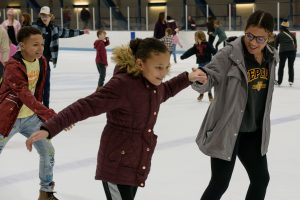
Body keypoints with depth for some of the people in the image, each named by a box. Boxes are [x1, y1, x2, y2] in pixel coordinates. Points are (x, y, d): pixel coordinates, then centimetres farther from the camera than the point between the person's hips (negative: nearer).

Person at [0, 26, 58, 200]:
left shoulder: (42, 62, -3)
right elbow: (26, 97, -35)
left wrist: (40, 113, 15)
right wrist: (51, 116, -42)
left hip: (31, 117, 7)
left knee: (48, 152, 8)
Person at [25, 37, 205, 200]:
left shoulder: (153, 83, 1)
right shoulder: (122, 85, -25)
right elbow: (85, 107, -29)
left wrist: (188, 78, 15)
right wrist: (48, 129, -37)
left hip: (137, 165, 9)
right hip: (117, 166, -8)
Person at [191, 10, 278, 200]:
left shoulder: (271, 57, 1)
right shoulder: (230, 54, -19)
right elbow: (210, 76, -24)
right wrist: (200, 79, -48)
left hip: (254, 132, 7)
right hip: (227, 130, -7)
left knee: (261, 178, 18)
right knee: (220, 184, -2)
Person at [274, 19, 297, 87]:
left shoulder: (279, 35, 9)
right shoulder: (292, 34, 17)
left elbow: (276, 44, 11)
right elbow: (295, 43, 15)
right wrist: (294, 51, 21)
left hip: (283, 51, -2)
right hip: (292, 51, 2)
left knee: (281, 66, 10)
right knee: (291, 66, 12)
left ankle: (279, 82, 13)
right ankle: (291, 81, 7)